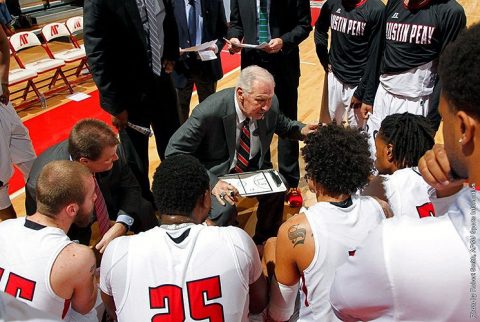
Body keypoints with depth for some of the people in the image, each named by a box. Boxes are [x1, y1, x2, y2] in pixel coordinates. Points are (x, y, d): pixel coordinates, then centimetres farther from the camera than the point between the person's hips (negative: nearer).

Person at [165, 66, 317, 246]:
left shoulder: (271, 104, -14)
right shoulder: (209, 111, -30)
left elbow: (281, 125, 11)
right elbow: (174, 151, -25)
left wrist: (301, 130, -13)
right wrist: (211, 182, -36)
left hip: (253, 166, 5)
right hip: (215, 173, -4)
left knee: (277, 190, -20)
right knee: (225, 210, -30)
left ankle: (264, 242, 8)